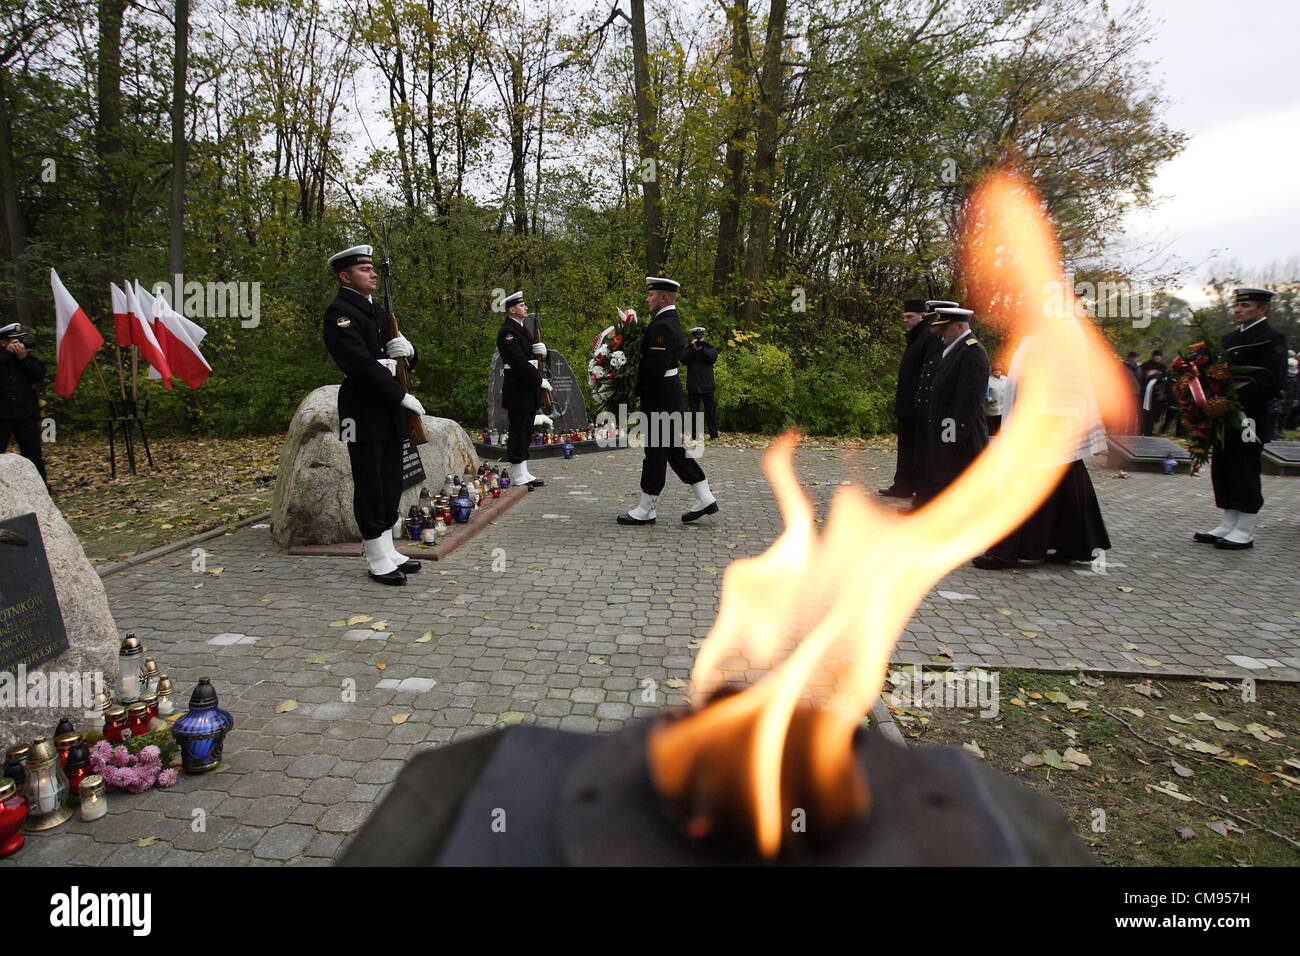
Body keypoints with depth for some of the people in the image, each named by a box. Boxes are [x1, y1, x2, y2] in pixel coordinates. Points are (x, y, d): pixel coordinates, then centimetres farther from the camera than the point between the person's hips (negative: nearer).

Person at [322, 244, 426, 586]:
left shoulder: (376, 311, 18)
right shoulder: (339, 313, -10)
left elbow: (407, 360, 20)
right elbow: (361, 363, -21)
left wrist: (407, 350, -5)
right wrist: (403, 396, -19)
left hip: (390, 413, 9)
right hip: (364, 413, -9)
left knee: (391, 484, 12)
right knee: (370, 487, -2)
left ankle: (387, 550, 22)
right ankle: (377, 561, 7)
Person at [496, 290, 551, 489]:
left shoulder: (523, 328, 18)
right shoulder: (507, 331, -14)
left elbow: (531, 354, 25)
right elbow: (519, 362, -21)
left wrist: (541, 350, 1)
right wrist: (540, 381, -18)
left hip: (528, 388, 10)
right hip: (517, 389, -10)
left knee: (526, 433, 12)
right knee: (518, 431, -5)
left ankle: (524, 473, 19)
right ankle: (518, 476, 0)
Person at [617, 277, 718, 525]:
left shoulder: (662, 326, -18)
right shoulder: (671, 321, 15)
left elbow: (655, 368, -24)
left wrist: (636, 390, -11)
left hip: (660, 401, -10)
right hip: (670, 399, 10)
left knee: (656, 452, -1)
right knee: (674, 450, 14)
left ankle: (645, 510, 9)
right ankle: (704, 499, 16)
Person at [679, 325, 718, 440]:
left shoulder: (709, 348, 8)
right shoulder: (687, 350, 8)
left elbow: (713, 357, -11)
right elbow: (683, 360, -10)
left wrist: (702, 348, -18)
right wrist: (692, 348, -16)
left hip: (707, 385, 0)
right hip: (693, 386, 1)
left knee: (710, 409, 1)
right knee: (694, 410, 4)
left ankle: (714, 434, 4)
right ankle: (694, 435, 8)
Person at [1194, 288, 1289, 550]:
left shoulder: (1272, 338, -7)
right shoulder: (1230, 338, 17)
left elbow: (1274, 381, -16)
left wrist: (1235, 398, -22)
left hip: (1248, 420, -8)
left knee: (1245, 474, -2)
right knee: (1223, 472, 10)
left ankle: (1244, 533, 6)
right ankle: (1227, 526, 19)